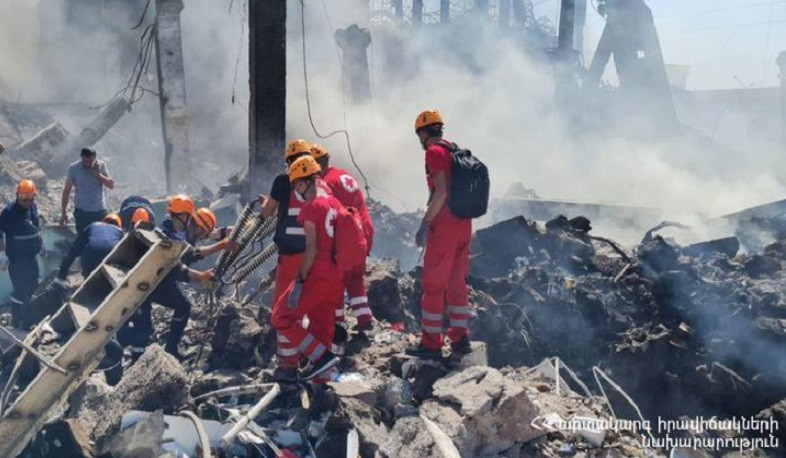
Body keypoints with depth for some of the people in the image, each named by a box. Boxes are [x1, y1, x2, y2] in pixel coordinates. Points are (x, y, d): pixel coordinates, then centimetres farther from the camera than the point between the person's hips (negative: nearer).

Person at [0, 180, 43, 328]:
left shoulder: (33, 207, 2)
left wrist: (41, 243, 21)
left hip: (31, 256, 8)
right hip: (17, 258, -8)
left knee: (32, 286, 20)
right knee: (20, 289, -3)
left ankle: (23, 310, 42)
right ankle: (17, 321, 11)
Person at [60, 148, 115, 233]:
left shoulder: (101, 165, -3)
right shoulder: (74, 168, -6)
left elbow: (112, 185, -6)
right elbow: (67, 190, -2)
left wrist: (98, 175, -20)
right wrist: (63, 212, -4)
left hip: (99, 211, 1)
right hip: (81, 212, -1)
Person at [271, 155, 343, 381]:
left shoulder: (310, 208, -13)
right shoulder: (334, 203, 11)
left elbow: (312, 249, -18)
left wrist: (299, 282, -16)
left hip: (317, 275, -8)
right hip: (336, 275, 8)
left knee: (282, 319, 1)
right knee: (322, 325, 14)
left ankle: (321, 356, -4)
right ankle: (320, 370, 16)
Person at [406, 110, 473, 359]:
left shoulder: (434, 152, -10)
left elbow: (441, 191, -20)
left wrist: (425, 223, -16)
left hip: (444, 224, -8)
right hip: (464, 224, 8)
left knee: (433, 284, -1)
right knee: (457, 282, 15)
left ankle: (431, 343, 4)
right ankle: (460, 338, 19)